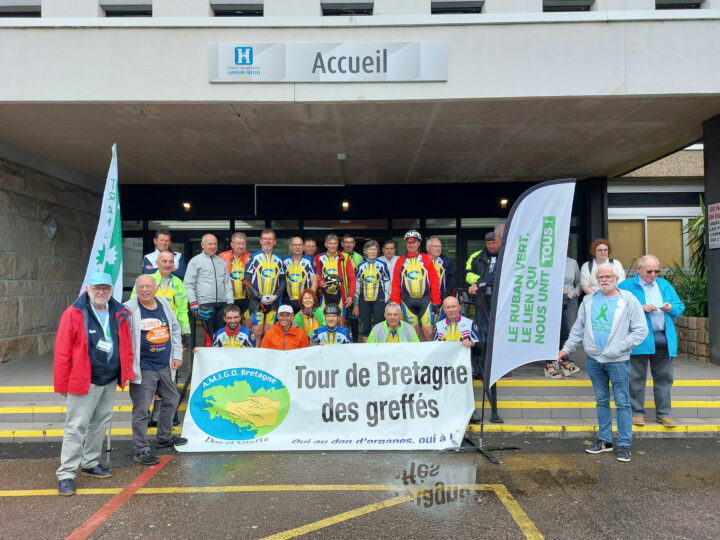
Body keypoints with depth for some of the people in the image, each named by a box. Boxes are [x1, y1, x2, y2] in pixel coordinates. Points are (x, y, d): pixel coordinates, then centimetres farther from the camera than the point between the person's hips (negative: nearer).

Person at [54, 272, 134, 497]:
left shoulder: (119, 314, 5)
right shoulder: (73, 314, -10)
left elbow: (126, 345, 12)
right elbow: (62, 353, -9)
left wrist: (126, 373, 8)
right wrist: (62, 385, -8)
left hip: (110, 382, 6)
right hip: (84, 383, -6)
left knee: (100, 424, 16)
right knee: (76, 427, -2)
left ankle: (90, 464, 32)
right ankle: (66, 474, 8)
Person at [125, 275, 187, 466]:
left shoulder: (164, 305, 6)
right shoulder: (129, 309, -11)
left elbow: (175, 329, 16)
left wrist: (177, 355, 10)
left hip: (165, 366, 7)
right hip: (143, 369, -6)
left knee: (171, 400, 19)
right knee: (141, 409, -2)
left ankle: (164, 437, 38)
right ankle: (141, 450, 11)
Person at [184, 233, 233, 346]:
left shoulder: (222, 262, 19)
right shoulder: (195, 261, 6)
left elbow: (227, 284, 19)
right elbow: (188, 285, 2)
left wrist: (230, 303, 9)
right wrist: (193, 303, -7)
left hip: (222, 303, 4)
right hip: (205, 304, -4)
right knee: (210, 335, -8)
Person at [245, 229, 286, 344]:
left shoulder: (279, 260, 12)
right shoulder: (254, 257, 1)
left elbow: (283, 280, 12)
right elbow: (247, 280, -3)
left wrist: (276, 295, -5)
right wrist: (260, 297, -11)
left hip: (273, 302, 3)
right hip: (257, 302, -3)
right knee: (257, 331, -5)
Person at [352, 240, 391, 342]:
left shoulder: (382, 265, 6)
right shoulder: (361, 266, 10)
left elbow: (387, 283, 7)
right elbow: (357, 285, 12)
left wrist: (386, 300, -1)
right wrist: (355, 304, 9)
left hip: (379, 300, -2)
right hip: (364, 301, 2)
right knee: (365, 327, 5)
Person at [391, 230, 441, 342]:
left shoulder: (426, 259, 6)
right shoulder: (400, 261, 9)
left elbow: (435, 282, 4)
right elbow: (395, 285, 8)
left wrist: (436, 303, -2)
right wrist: (395, 305, 2)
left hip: (425, 300, -1)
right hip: (407, 302, 1)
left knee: (428, 331, -9)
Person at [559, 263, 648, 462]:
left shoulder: (628, 301, -2)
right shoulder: (588, 301, 9)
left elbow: (641, 331, -4)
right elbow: (578, 329, 16)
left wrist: (620, 347, -12)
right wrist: (566, 348, 10)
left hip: (618, 361, -4)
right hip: (593, 360, 4)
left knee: (622, 403, 2)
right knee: (601, 401, 13)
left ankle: (624, 444, 11)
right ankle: (604, 440, 23)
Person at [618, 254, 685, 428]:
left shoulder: (665, 285, 17)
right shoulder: (626, 286, 1)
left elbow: (680, 306, 19)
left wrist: (672, 308, -3)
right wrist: (641, 308, -16)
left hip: (663, 340, 4)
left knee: (664, 377, 7)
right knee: (637, 378, 2)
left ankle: (664, 413, 18)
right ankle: (637, 412, 14)